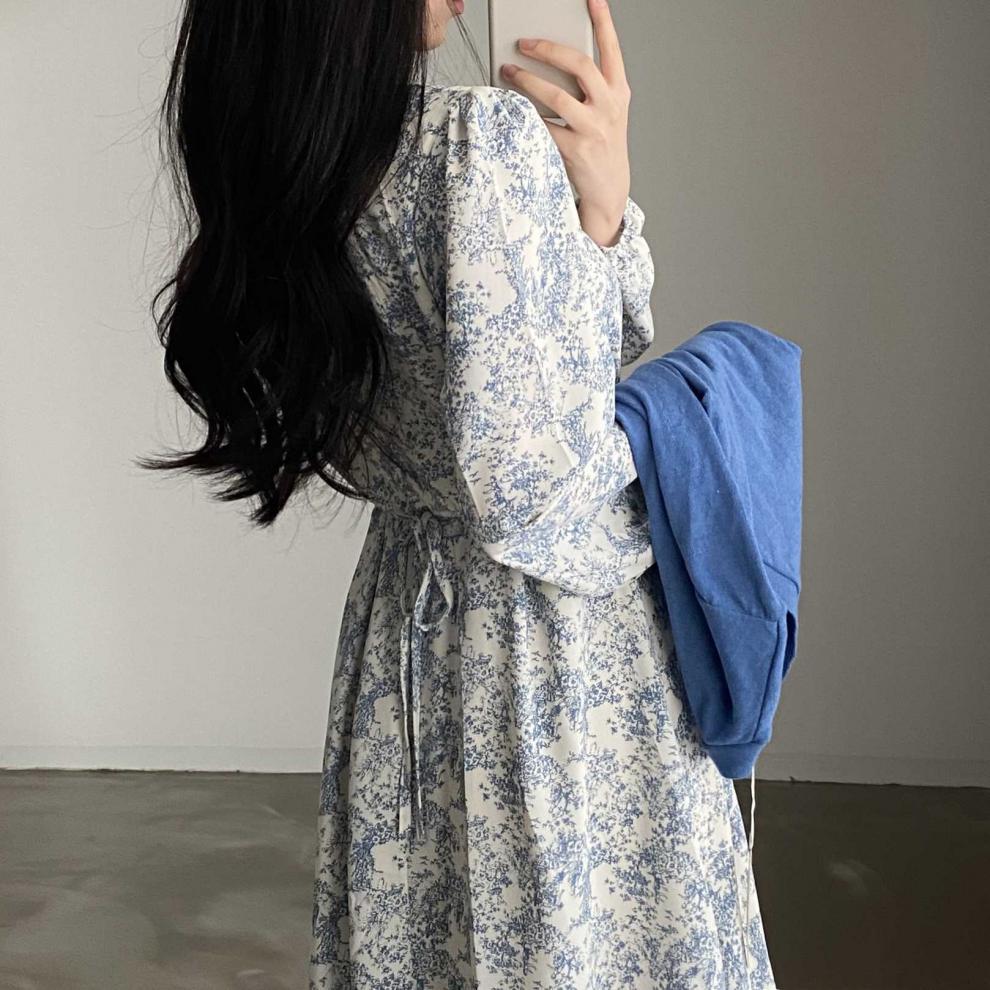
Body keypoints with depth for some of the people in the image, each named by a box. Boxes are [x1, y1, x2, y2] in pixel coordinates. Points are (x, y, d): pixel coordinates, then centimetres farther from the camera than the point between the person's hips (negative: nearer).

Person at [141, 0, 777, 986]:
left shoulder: (278, 169, 0)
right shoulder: (485, 137, -24)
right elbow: (526, 485, -25)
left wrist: (598, 213, -9)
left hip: (407, 636, 8)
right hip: (568, 668, -7)